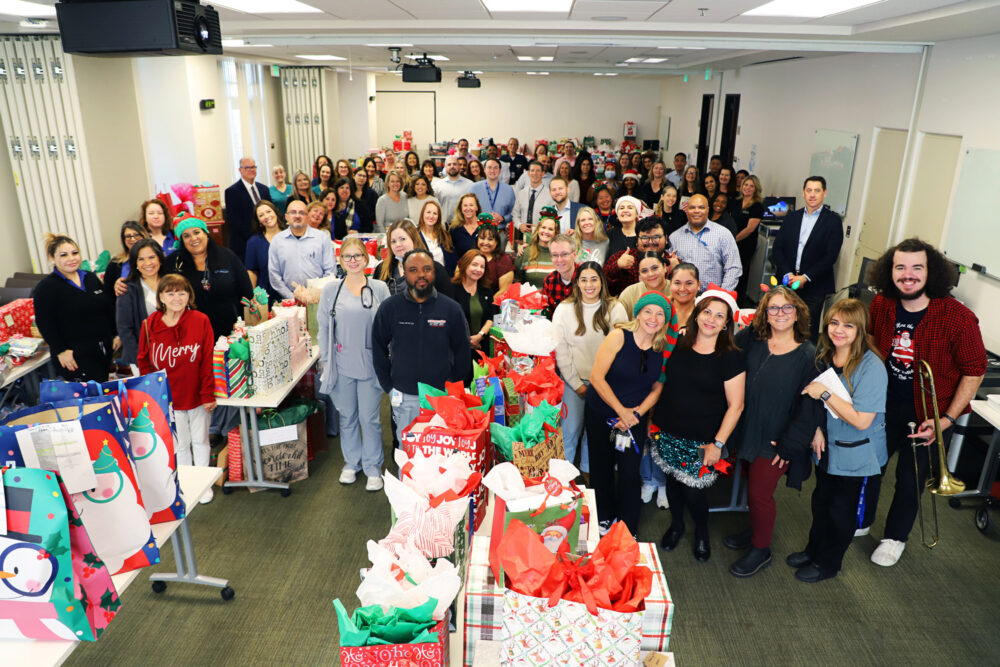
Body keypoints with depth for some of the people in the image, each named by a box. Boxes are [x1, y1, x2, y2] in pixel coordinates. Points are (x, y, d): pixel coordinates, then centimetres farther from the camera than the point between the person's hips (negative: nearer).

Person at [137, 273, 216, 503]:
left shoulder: (200, 321, -10)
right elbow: (144, 363, 3)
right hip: (168, 398, 1)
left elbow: (208, 361, -9)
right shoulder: (150, 325, -5)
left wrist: (208, 394, -10)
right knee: (179, 444, 14)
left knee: (200, 441, 14)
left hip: (197, 396, -1)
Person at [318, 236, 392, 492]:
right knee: (347, 417, 15)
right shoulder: (331, 289, 2)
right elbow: (323, 327, 8)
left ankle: (373, 468, 22)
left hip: (371, 364, -2)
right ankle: (351, 463, 33)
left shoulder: (380, 289, -2)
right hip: (341, 365, 2)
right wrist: (325, 361, 5)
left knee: (370, 418, 5)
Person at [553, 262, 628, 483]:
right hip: (574, 381, -1)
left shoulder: (615, 309, -4)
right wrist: (576, 383, -6)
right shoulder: (564, 309, -5)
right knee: (571, 428, 1)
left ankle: (588, 469, 32)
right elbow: (560, 350, -5)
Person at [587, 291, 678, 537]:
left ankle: (628, 529, 22)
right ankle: (605, 517, 36)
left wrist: (636, 413, -12)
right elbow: (597, 377, -18)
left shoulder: (664, 348, -5)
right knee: (602, 468, 12)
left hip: (635, 418, 2)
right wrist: (621, 411, -16)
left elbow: (657, 387, 3)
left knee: (630, 472, 3)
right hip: (601, 413, -2)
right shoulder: (619, 337, -17)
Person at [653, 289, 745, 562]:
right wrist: (653, 421, 11)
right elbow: (662, 384, 12)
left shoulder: (731, 358, -9)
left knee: (693, 491, 1)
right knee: (672, 481, 14)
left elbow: (735, 405, -9)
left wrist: (718, 443, -13)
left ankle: (702, 532, 32)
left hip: (702, 441, -3)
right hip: (668, 434, 3)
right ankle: (676, 525, 42)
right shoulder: (678, 346, 1)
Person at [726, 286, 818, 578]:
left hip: (775, 441, -4)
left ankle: (761, 549, 27)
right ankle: (756, 531, 44)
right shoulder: (750, 340, -3)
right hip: (748, 431, 4)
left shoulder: (808, 355, -13)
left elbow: (809, 407, -13)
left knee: (759, 492, 4)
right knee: (753, 486, 19)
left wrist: (789, 444, -13)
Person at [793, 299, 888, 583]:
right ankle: (814, 550, 44)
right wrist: (816, 429, -4)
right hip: (826, 445, 6)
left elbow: (862, 420, -28)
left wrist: (825, 393, -29)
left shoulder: (871, 367, -26)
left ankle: (829, 562, 33)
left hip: (855, 454, -6)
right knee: (821, 500, 22)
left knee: (842, 509, 13)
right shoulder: (823, 355, -5)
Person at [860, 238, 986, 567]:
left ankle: (895, 536, 37)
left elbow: (974, 371, -13)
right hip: (885, 405, 4)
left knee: (910, 480, 12)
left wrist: (946, 420, -17)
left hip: (928, 414, -3)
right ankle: (860, 521, 42)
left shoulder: (958, 317, -22)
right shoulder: (882, 305, -10)